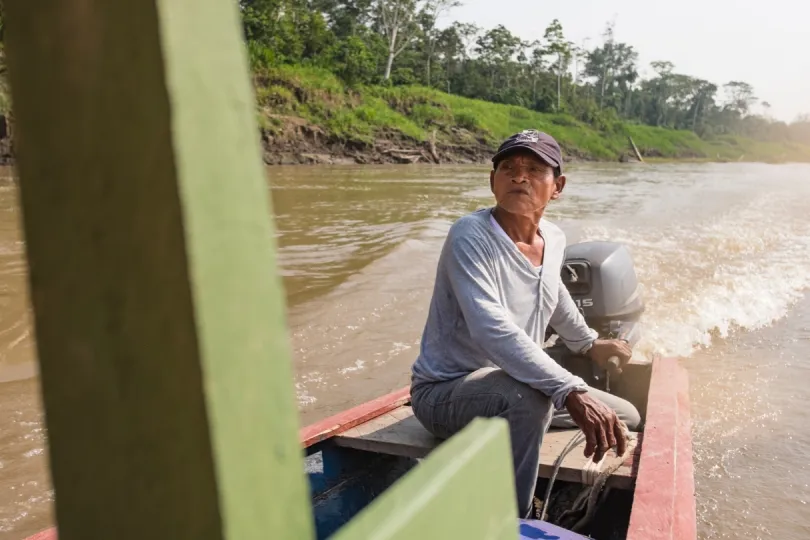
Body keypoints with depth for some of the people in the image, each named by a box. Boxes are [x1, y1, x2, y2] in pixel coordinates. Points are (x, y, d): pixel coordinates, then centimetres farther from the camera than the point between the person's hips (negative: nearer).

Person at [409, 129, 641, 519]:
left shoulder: (554, 240, 1)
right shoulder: (470, 236, -23)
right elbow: (493, 330, -37)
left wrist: (589, 343, 33)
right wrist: (572, 392, -45)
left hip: (517, 385, 8)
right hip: (445, 391, -8)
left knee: (626, 419, 13)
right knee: (527, 398, -39)